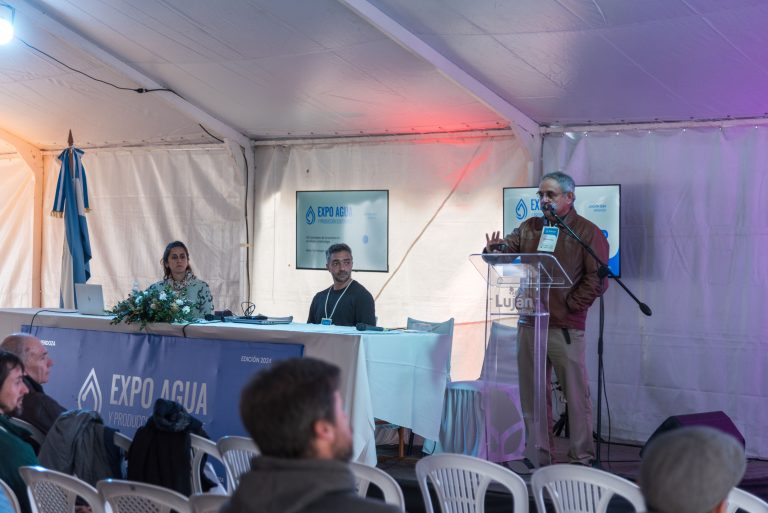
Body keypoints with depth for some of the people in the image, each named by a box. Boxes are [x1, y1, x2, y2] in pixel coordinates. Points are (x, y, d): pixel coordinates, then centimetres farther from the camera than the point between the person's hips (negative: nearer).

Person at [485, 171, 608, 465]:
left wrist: (569, 306, -12)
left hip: (565, 328, -5)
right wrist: (494, 250, -16)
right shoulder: (529, 228, 14)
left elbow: (597, 279, -8)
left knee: (576, 394, -1)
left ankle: (581, 458, 6)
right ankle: (539, 455, 17)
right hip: (529, 325, 5)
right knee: (532, 395, 9)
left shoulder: (588, 232, -2)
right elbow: (506, 251, 8)